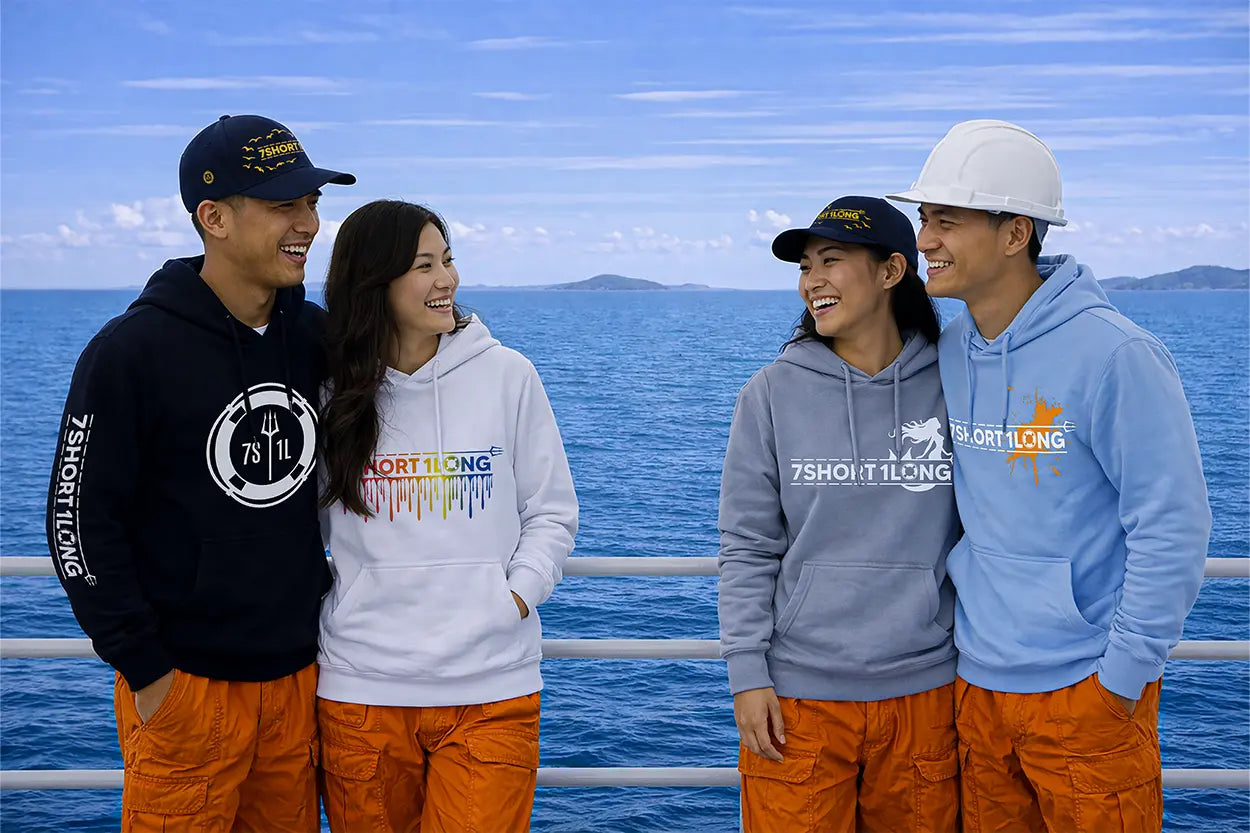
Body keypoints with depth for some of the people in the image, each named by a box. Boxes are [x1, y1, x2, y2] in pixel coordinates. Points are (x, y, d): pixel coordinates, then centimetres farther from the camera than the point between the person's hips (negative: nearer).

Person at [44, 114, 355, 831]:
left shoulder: (318, 337, 3)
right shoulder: (132, 351, -12)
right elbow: (80, 518, -9)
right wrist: (145, 669, -11)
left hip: (300, 673, 5)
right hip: (185, 682, -4)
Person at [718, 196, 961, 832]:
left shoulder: (950, 389, 0)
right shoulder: (773, 394, -1)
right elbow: (747, 548, 0)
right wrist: (747, 675, -5)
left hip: (924, 691, 1)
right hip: (796, 697, 0)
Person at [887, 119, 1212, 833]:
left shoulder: (1113, 354, -16)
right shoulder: (948, 353, 3)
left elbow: (1173, 524, -15)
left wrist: (1122, 675, -13)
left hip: (1085, 690, -6)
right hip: (976, 683, 6)